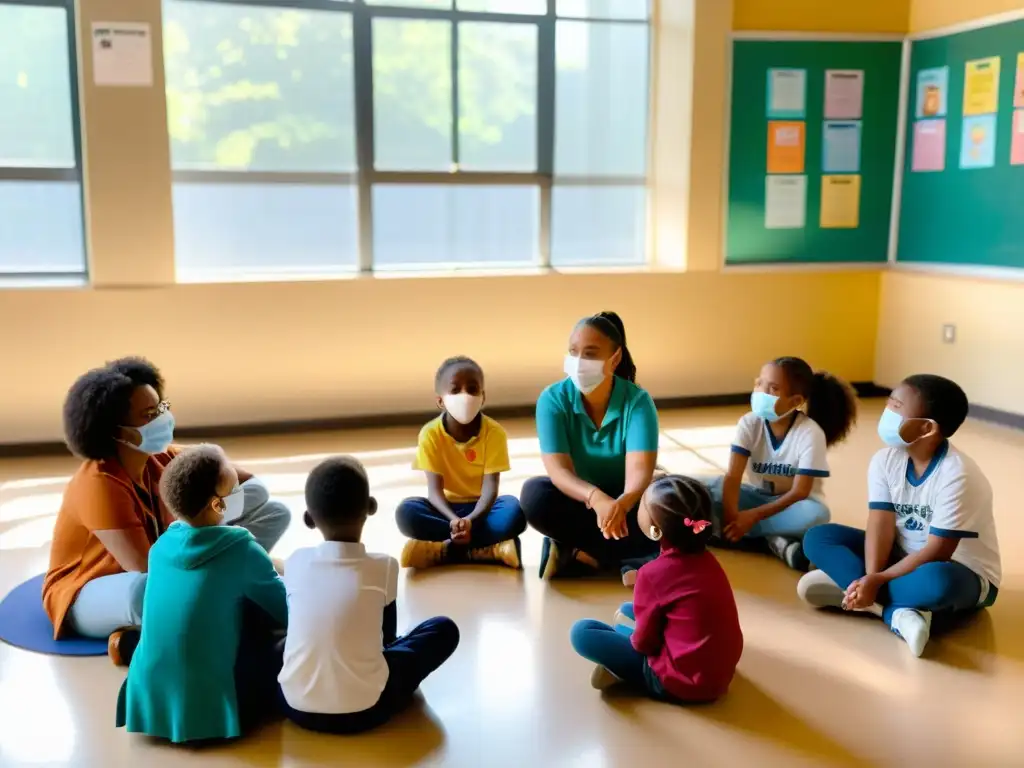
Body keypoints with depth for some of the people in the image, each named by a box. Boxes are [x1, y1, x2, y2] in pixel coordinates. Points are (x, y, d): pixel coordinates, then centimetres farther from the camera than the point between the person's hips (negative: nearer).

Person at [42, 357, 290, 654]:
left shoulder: (162, 458, -8)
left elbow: (252, 484, -6)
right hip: (89, 596, -8)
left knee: (274, 512, 0)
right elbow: (146, 569, -35)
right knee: (146, 590, -47)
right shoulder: (99, 484, -28)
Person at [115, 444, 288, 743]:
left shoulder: (162, 546, 2)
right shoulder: (241, 551, -16)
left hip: (149, 702, 6)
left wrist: (269, 574, 21)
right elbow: (291, 612, -3)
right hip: (207, 708, -6)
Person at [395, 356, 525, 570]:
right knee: (406, 512, -30)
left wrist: (471, 519, -40)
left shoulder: (494, 432, -14)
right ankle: (492, 549, -30)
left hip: (480, 507, -1)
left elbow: (490, 486, -20)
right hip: (447, 507, 1)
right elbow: (434, 489, -18)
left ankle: (443, 551, -25)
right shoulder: (431, 434, -14)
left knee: (514, 511, -33)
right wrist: (454, 520, -39)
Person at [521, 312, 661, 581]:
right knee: (534, 494, -31)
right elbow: (559, 470, -26)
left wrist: (622, 504, -52)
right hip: (577, 502, 0)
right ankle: (630, 557, -26)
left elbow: (640, 469, -28)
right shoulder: (553, 399, -15)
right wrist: (597, 498, -48)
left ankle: (575, 553, -25)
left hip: (622, 502, 0)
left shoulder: (637, 400, -16)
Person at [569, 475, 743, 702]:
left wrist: (630, 637, 11)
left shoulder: (653, 573, -19)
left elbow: (644, 642, -10)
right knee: (627, 611, 24)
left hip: (682, 682, -8)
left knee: (581, 632, -8)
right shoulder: (707, 559, 2)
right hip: (720, 673, 8)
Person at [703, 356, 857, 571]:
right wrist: (731, 517, -38)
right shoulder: (750, 423, -12)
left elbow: (799, 492, -23)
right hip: (757, 497, 2)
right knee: (710, 490, -25)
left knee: (816, 514, -37)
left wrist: (753, 516, -32)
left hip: (791, 504, -2)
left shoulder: (811, 433, -20)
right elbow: (732, 477, -20)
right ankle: (774, 540, -28)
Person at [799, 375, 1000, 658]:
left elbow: (937, 552, -25)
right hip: (904, 558, 7)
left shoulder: (957, 475, -25)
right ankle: (898, 612, -26)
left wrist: (877, 581, -29)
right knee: (817, 537, -10)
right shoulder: (885, 460, -7)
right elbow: (881, 524, -14)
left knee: (936, 582, -43)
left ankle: (846, 586, -22)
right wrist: (871, 577, -30)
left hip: (963, 573, -7)